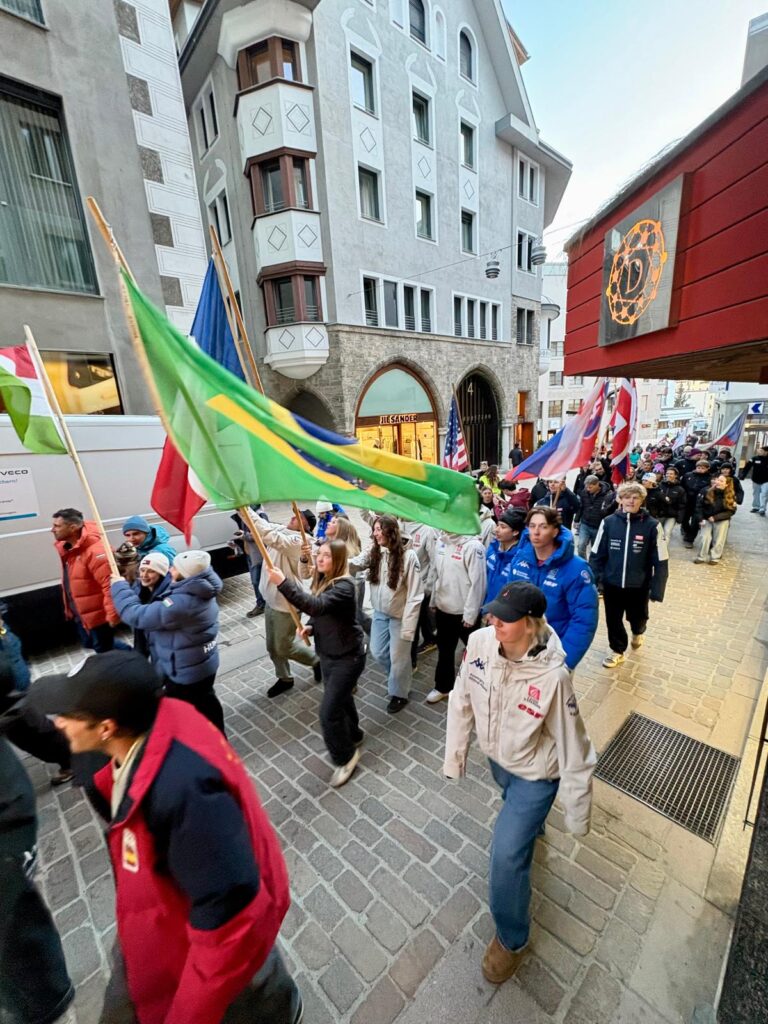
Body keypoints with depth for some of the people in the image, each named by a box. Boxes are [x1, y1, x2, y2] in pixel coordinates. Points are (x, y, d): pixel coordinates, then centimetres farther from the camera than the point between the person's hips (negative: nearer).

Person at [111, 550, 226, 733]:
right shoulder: (201, 591, -6)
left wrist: (119, 586, -14)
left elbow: (136, 615, -26)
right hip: (203, 664, 9)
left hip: (185, 671, -9)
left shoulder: (181, 604, -36)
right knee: (205, 704, 28)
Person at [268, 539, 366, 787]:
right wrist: (310, 626, -8)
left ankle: (346, 756, 22)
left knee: (328, 711, -4)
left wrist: (283, 583, -49)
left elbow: (316, 605, -44)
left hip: (348, 656, -8)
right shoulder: (322, 580, -1)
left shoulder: (344, 585, -28)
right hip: (327, 653, 8)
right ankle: (352, 735, 50)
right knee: (341, 699, 25)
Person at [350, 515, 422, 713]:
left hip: (399, 615, -5)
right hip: (379, 613, 6)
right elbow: (354, 564, -21)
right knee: (378, 652, 19)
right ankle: (398, 677, 50)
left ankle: (399, 693, 39)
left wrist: (408, 626, -19)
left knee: (398, 657, 11)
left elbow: (415, 595, -19)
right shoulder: (373, 552, -4)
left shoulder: (408, 556, -21)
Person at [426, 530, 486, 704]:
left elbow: (477, 583, -20)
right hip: (443, 608, 6)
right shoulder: (440, 542, 1)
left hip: (464, 613, -6)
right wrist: (434, 600, 12)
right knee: (444, 650, 22)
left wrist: (470, 614, -16)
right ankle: (443, 687, 41)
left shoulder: (473, 546, -22)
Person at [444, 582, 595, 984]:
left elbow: (573, 748, -22)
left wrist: (577, 813, -9)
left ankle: (512, 939, 33)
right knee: (517, 810, 34)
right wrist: (454, 752, 0)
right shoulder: (479, 641, -26)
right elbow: (462, 699, -10)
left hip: (536, 774, -4)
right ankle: (530, 825, 71)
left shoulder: (552, 675, -37)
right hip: (496, 757, 5)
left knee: (507, 855, 0)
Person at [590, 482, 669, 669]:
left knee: (637, 617, 20)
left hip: (639, 586, 0)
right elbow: (596, 555, -2)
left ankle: (638, 632, 55)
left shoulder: (652, 526, -12)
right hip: (612, 584, 1)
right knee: (613, 620, 12)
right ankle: (617, 650, 37)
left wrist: (657, 589, -9)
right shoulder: (608, 522, -9)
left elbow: (660, 561, -8)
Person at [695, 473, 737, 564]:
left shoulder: (731, 496, -10)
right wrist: (701, 518, -13)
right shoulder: (707, 491, -10)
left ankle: (715, 557, 19)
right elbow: (699, 505, -5)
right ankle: (701, 557, 11)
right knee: (705, 538, 0)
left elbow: (731, 511, -12)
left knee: (718, 540, 6)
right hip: (706, 519, 0)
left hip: (722, 520, 0)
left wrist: (716, 517, -21)